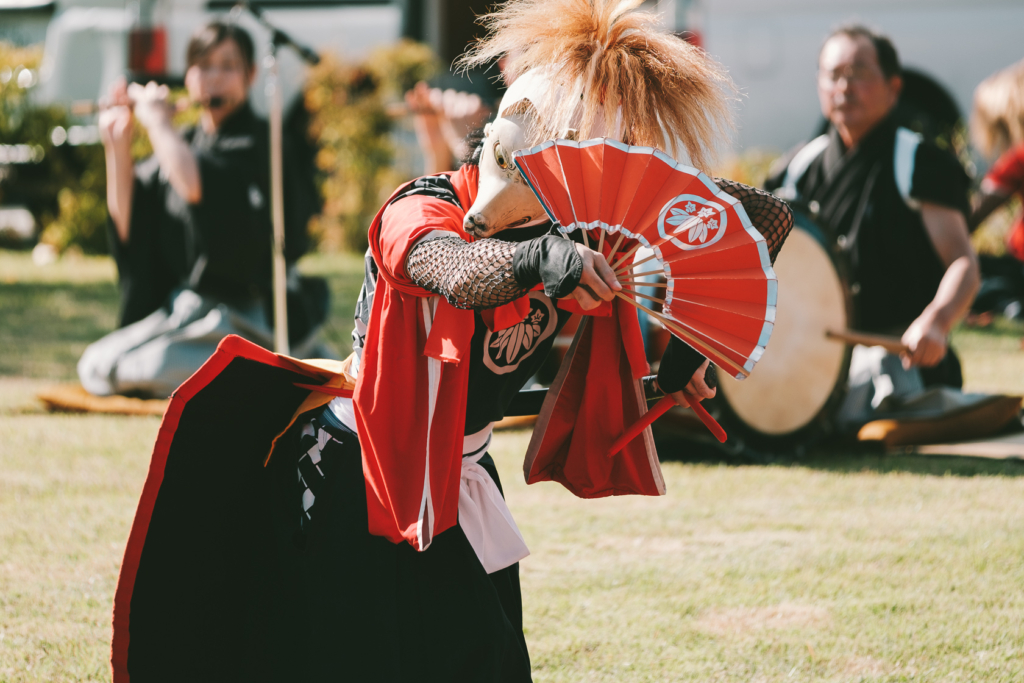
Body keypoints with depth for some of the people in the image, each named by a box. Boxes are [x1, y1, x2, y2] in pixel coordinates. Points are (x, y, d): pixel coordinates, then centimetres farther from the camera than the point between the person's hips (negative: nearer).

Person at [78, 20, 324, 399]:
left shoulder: (258, 145, -11)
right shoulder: (183, 144, 10)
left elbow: (195, 187, -32)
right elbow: (127, 226, 5)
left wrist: (158, 122, -17)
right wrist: (117, 144, -4)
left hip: (242, 321, -8)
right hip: (181, 314, 8)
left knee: (144, 371, -24)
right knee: (95, 366, -2)